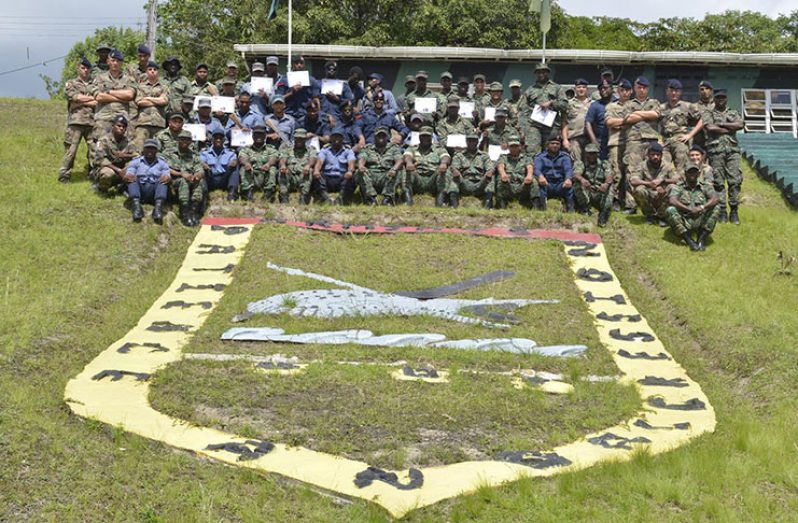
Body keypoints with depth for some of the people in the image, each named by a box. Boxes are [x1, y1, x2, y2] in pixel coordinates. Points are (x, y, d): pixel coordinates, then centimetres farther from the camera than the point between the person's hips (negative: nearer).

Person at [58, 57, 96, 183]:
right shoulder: (70, 84, 14)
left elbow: (98, 102, 3)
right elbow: (76, 98, -5)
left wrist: (81, 102, -5)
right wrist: (91, 98, 2)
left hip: (92, 121, 3)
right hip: (76, 121, -2)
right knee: (71, 150, -5)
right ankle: (64, 176, 0)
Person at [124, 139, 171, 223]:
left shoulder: (162, 163, 18)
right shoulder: (136, 161, 17)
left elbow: (167, 177, 4)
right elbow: (128, 175, 3)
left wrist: (167, 178, -22)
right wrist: (128, 177, -23)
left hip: (155, 192, 0)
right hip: (138, 191, 0)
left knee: (164, 179, -26)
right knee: (132, 178, -25)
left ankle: (158, 207, -49)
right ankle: (136, 206, -47)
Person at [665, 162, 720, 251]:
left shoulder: (705, 187, 12)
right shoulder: (678, 187, 7)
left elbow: (715, 199, -8)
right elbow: (672, 201, -14)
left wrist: (701, 207, -27)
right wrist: (689, 209, -28)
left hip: (700, 222, 1)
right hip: (683, 223, -1)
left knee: (715, 208, -20)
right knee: (670, 210, -26)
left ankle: (701, 239, -28)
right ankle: (688, 240, -32)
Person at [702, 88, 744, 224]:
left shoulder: (734, 113, 20)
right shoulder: (708, 114, 13)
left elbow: (740, 125, -1)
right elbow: (710, 128, -8)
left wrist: (721, 124, -3)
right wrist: (730, 129, -2)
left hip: (732, 149, 2)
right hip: (716, 150, -2)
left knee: (735, 180, -7)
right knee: (718, 181, -4)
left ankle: (734, 211, -4)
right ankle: (722, 211, -1)